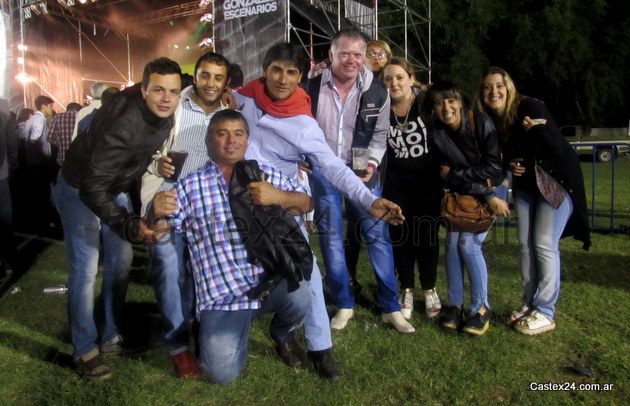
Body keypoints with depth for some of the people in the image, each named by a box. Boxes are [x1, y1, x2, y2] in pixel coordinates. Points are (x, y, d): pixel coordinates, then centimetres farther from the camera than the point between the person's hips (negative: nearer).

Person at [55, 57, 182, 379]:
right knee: (85, 269, -8)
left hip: (115, 187, 7)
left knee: (121, 259, 9)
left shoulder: (165, 116, -14)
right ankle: (85, 350, 8)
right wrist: (130, 226, -46)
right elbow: (92, 187, -38)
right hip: (80, 190, -7)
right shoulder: (123, 123, -37)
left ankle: (109, 337, 23)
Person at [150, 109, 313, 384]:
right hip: (221, 296, -1)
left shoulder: (266, 175, 12)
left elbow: (306, 204, 8)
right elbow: (158, 234, 4)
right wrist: (157, 213, -20)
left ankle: (283, 334, 8)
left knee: (300, 296, -31)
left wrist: (278, 196, -13)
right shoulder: (190, 186, 8)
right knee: (222, 373, -16)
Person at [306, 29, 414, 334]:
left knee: (378, 235, -1)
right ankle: (344, 305, 21)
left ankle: (390, 308, 12)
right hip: (322, 172, 0)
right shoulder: (312, 88, -7)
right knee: (330, 238, 5)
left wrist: (371, 164, -10)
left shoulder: (377, 92, -4)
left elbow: (379, 136, 5)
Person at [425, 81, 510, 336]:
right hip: (460, 194, 3)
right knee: (452, 243, -9)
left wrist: (453, 173, -17)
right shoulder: (436, 135, -12)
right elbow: (450, 177, -16)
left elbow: (494, 168, -20)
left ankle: (481, 308, -2)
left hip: (489, 190, -3)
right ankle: (455, 305, 5)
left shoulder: (481, 122, -19)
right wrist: (489, 198, -22)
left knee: (469, 243, -15)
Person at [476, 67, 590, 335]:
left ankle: (545, 313, 1)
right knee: (526, 244, 8)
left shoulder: (530, 108, -21)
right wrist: (509, 163, -9)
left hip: (556, 179, -7)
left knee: (544, 245, -9)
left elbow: (558, 147, -25)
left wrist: (537, 130, -40)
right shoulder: (491, 120, -2)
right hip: (526, 182, 7)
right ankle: (529, 303, 21)